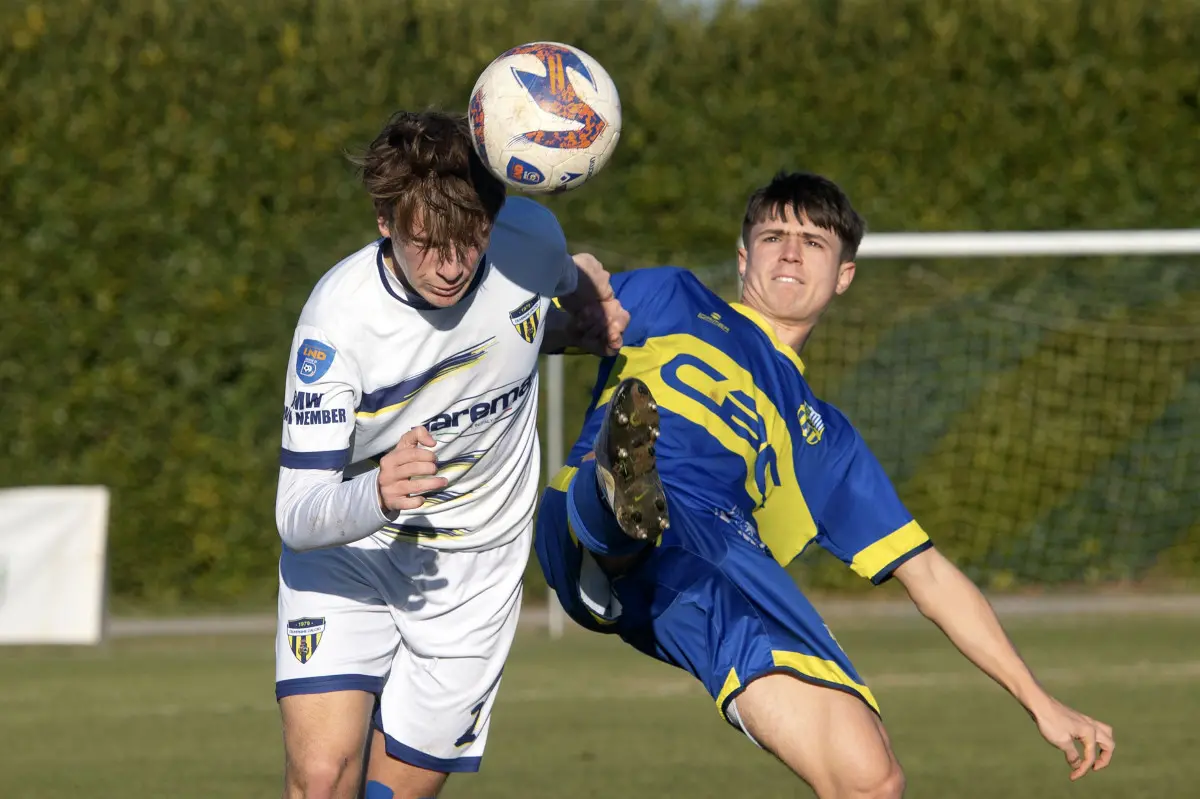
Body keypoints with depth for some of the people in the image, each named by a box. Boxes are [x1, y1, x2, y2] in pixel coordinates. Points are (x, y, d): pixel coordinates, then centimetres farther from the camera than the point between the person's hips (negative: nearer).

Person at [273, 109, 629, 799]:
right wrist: (373, 498, -50)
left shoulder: (532, 238, -15)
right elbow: (297, 516, -31)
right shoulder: (339, 318, -27)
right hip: (348, 557, -3)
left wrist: (587, 322, -6)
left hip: (475, 567, 3)